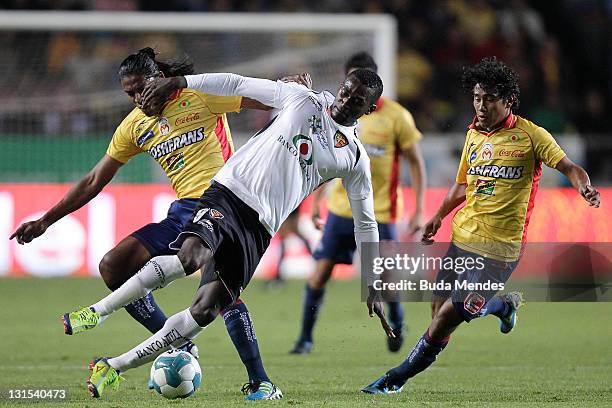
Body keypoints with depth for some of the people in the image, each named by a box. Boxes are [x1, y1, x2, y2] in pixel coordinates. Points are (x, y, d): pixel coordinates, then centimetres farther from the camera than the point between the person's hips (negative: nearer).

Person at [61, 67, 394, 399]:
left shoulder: (355, 159, 12)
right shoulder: (302, 99, 8)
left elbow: (365, 224, 19)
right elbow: (238, 85, 12)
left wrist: (373, 287, 19)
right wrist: (181, 81, 4)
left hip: (259, 227, 2)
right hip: (228, 193, -2)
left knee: (205, 311, -13)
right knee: (189, 258, -33)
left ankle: (115, 367, -5)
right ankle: (98, 311, -20)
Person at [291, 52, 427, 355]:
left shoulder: (396, 117, -8)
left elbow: (415, 163, -2)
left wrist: (418, 211, -6)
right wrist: (316, 201, 14)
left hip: (379, 212, -3)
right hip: (340, 208, 3)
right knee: (320, 271, -4)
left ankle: (396, 321, 31)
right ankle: (305, 338, 7)